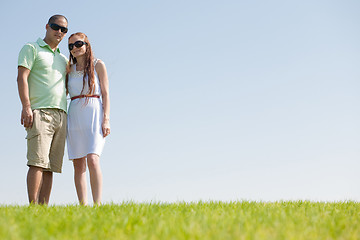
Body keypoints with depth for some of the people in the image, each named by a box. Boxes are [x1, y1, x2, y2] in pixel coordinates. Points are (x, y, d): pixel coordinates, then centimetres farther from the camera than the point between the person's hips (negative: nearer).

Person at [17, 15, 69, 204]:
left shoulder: (63, 59, 27)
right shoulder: (31, 49, 9)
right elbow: (22, 77, -4)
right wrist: (26, 106, -16)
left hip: (61, 115, 6)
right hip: (40, 112, -6)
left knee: (50, 166, 0)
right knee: (38, 162, -16)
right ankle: (33, 207, -18)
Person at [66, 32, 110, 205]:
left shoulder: (98, 65, 6)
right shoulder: (69, 69, 16)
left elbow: (105, 94, 2)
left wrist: (106, 119, -7)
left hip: (94, 116, -4)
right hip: (74, 118, 4)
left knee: (92, 160, -19)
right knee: (78, 164, -1)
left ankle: (97, 204, -21)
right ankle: (83, 206, 0)